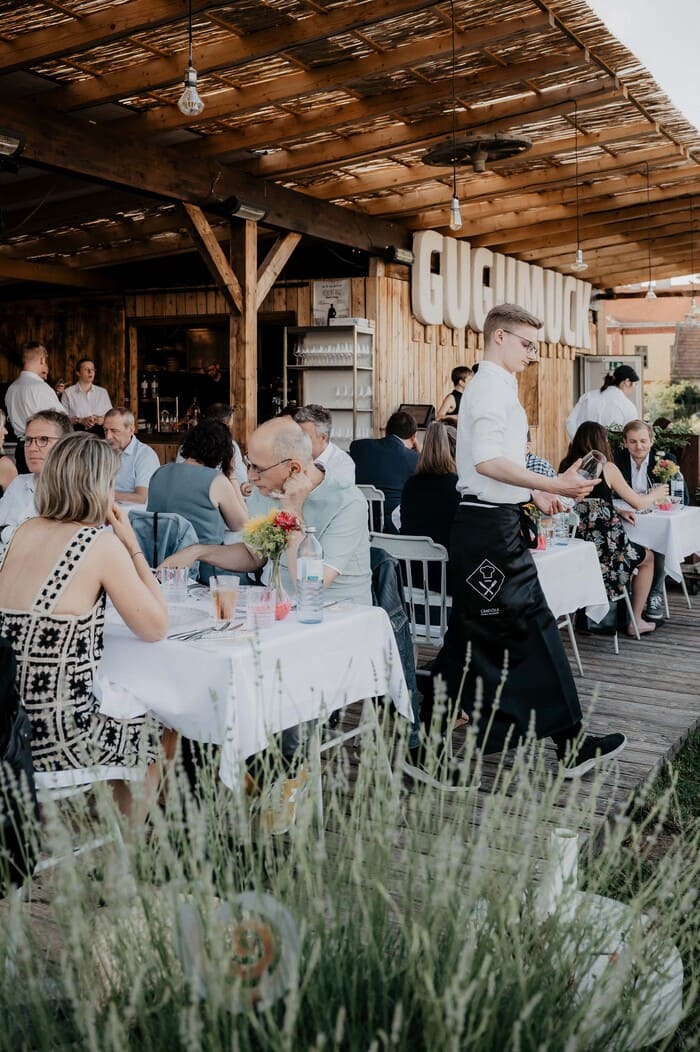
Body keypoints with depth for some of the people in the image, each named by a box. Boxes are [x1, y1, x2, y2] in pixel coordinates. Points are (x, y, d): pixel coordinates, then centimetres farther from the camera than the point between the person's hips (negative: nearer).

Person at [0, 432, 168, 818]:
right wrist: (132, 546, -1)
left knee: (126, 727, 30)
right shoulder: (102, 543, -12)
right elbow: (155, 628, -6)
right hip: (54, 734, -7)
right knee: (151, 742, 21)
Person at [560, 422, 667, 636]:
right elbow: (638, 503, 2)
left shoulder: (566, 466, 6)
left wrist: (618, 512, 17)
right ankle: (636, 621, 27)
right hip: (604, 545, -5)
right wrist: (655, 494, 22)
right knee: (647, 558, 25)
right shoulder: (606, 468, -7)